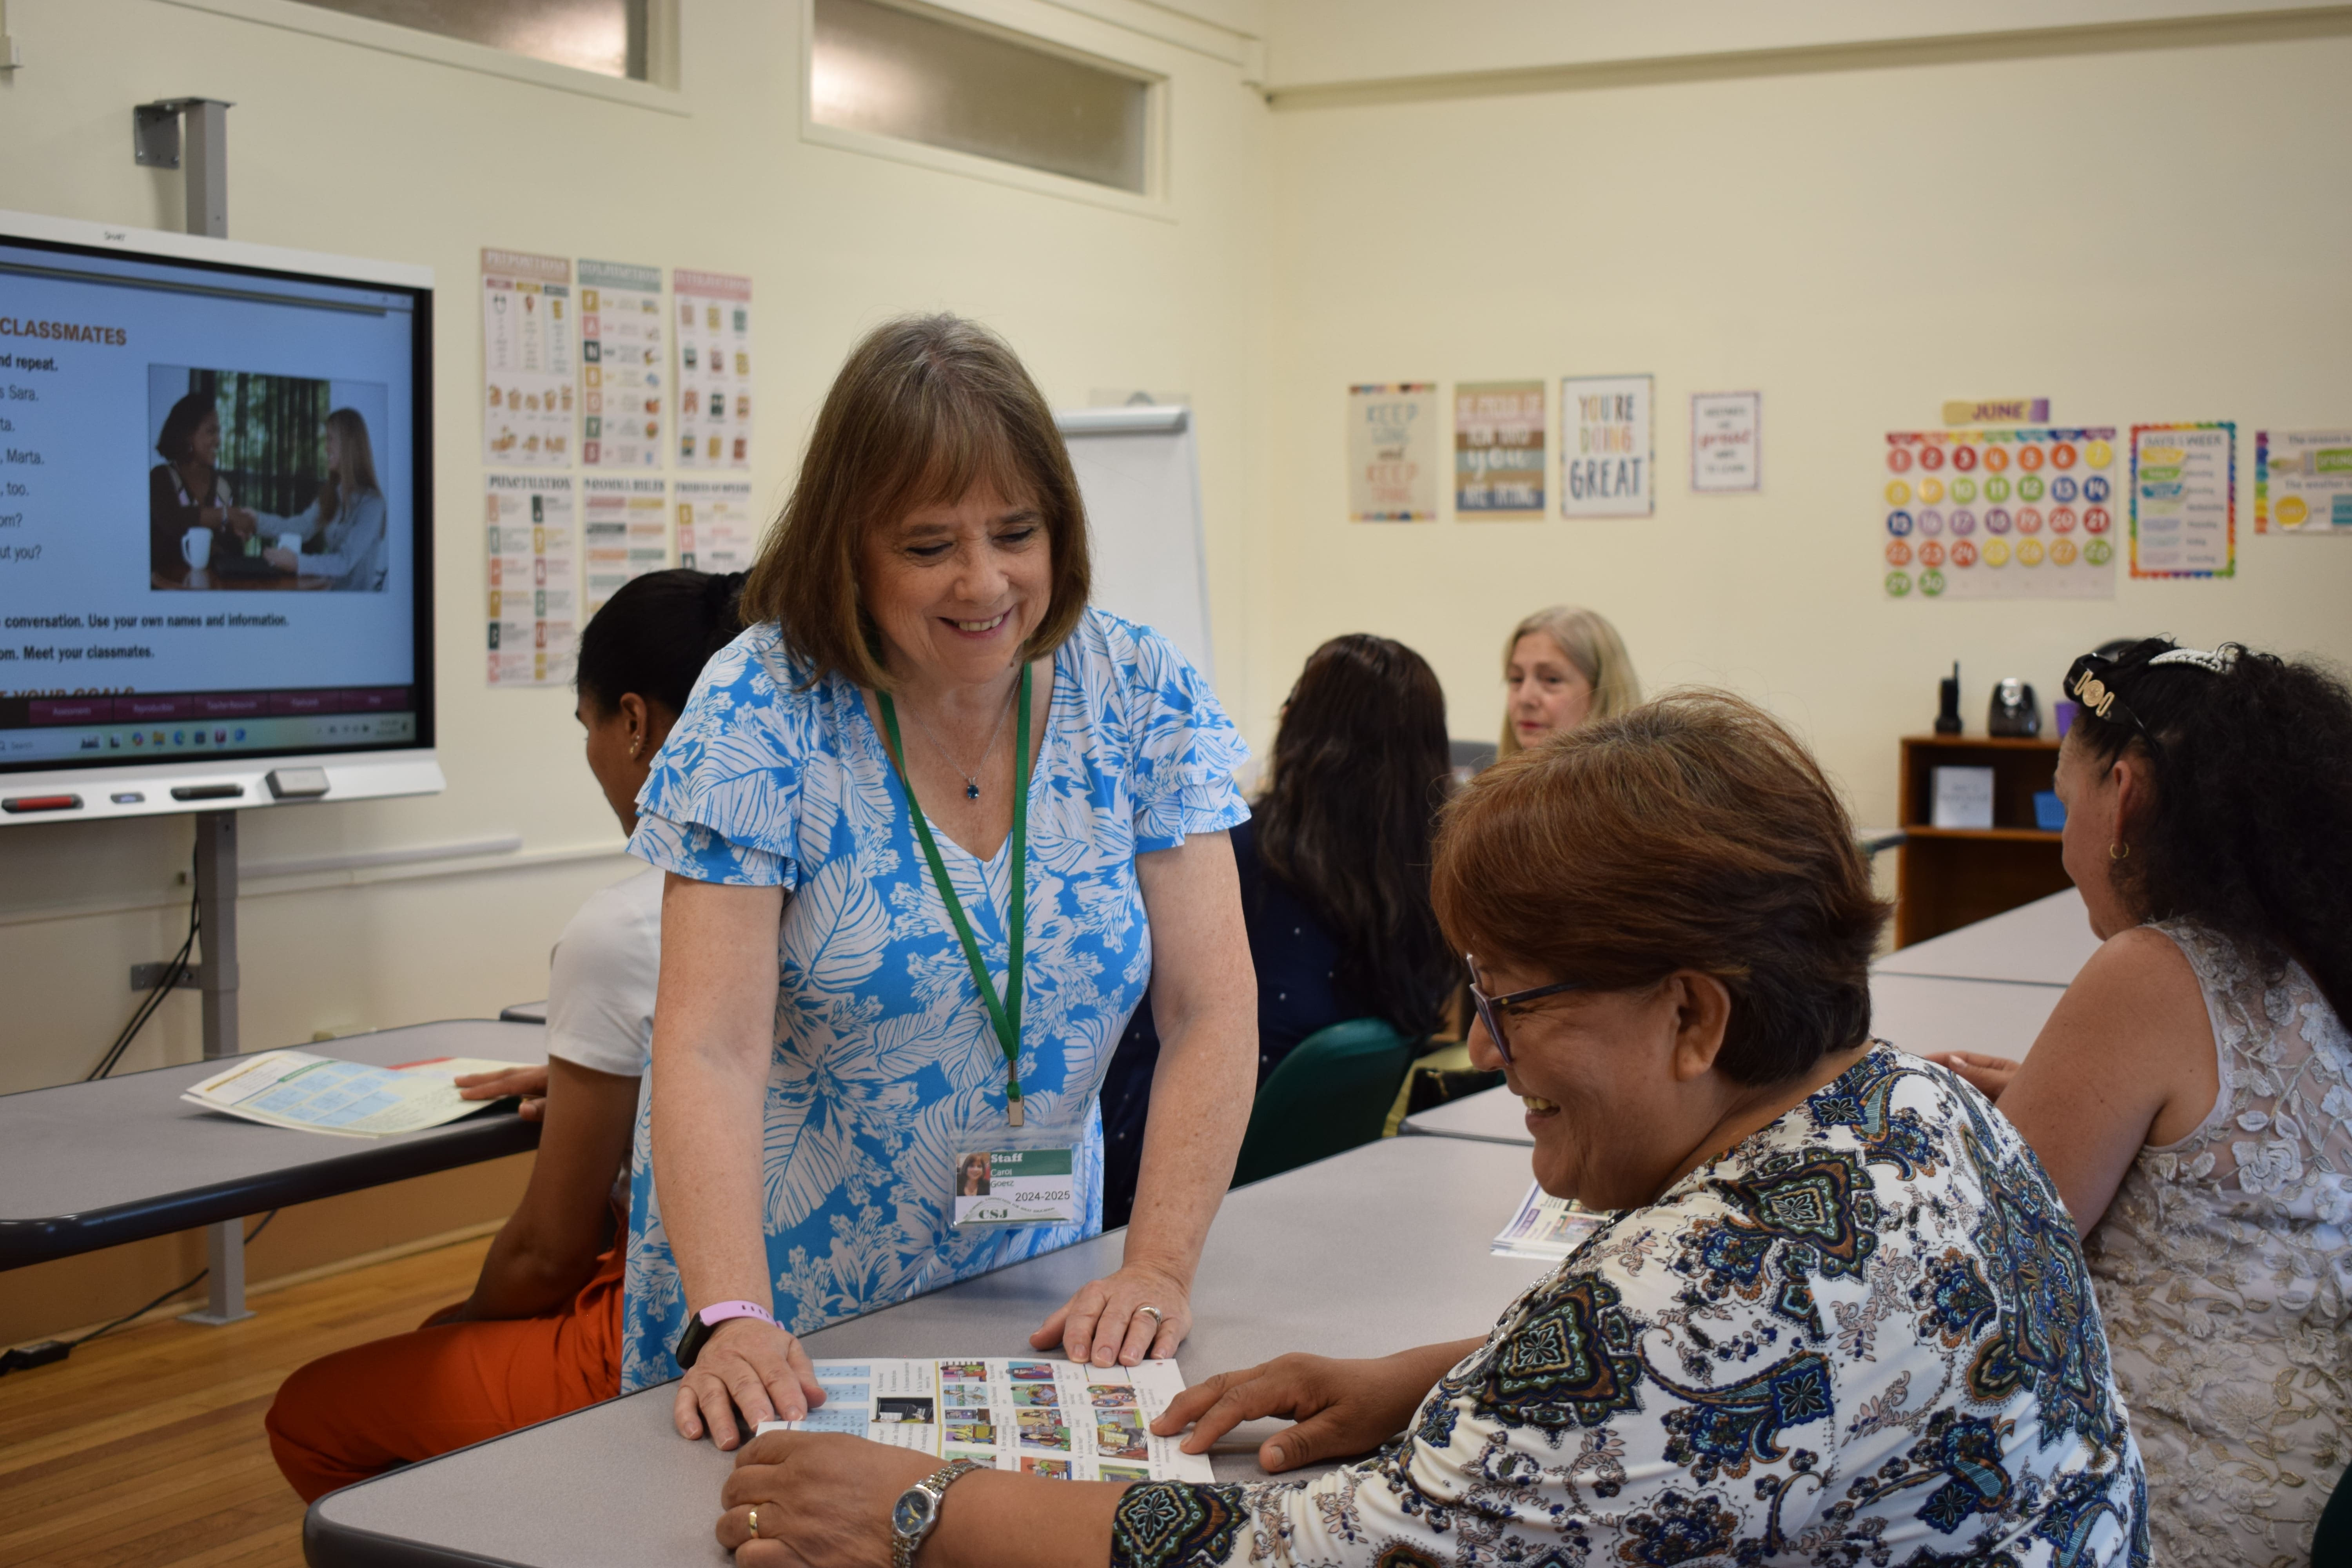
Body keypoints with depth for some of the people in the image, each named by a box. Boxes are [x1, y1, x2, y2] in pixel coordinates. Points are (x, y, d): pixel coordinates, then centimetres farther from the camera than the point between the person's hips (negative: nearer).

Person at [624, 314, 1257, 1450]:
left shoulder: (1138, 695, -5)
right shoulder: (762, 708, -12)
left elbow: (1211, 1011, -7)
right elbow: (712, 1053, -19)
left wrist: (1157, 1271, -18)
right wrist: (734, 1321, -32)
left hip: (1028, 1295, 2)